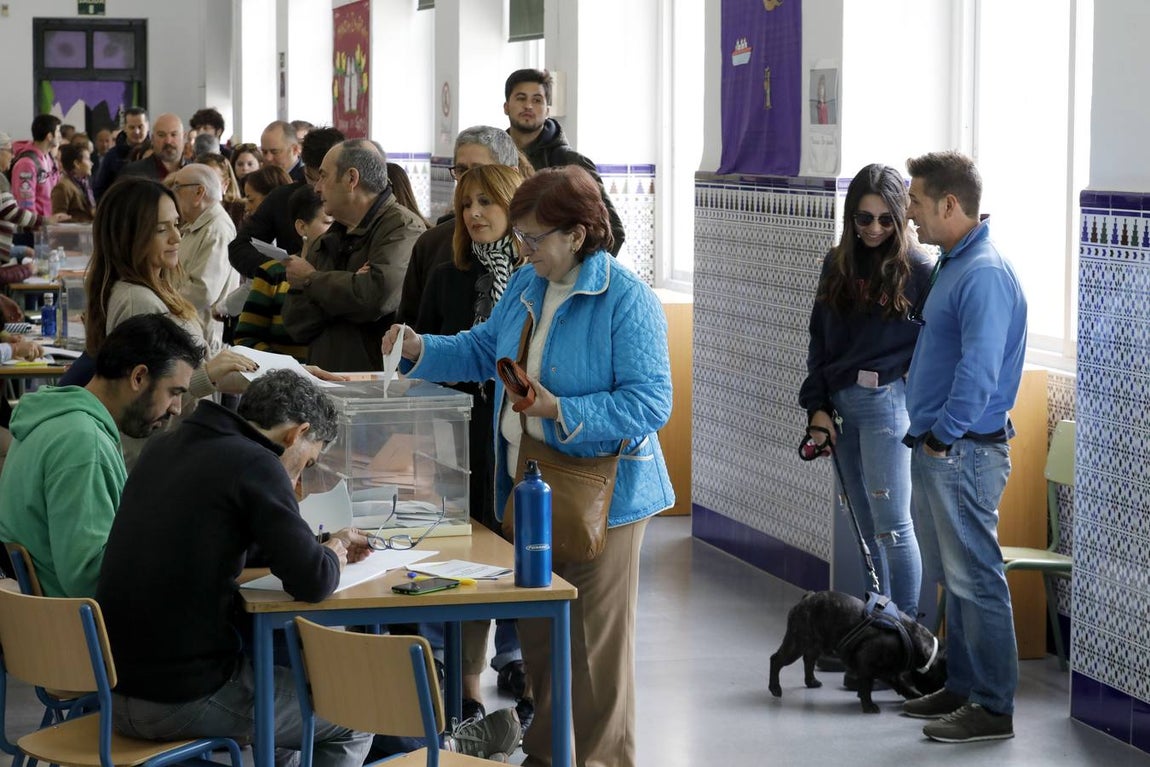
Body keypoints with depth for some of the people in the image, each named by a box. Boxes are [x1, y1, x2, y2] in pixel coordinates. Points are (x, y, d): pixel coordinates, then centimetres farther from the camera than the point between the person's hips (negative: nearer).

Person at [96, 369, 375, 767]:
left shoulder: (165, 447, 11)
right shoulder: (254, 464, -13)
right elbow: (312, 583, -18)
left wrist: (322, 545, 21)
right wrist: (332, 555, 5)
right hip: (185, 700, -8)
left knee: (280, 671, 31)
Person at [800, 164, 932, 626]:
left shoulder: (917, 269, -6)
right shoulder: (837, 266, 11)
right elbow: (820, 340, 12)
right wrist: (817, 406, 7)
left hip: (887, 401, -6)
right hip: (840, 404, 6)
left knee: (891, 523, -7)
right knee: (866, 523, 10)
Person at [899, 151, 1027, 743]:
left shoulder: (985, 274, -20)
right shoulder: (952, 264, 13)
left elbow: (979, 373, -26)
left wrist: (943, 437, -18)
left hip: (963, 451, -10)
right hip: (936, 449, 10)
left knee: (976, 581, -4)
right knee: (953, 577, 17)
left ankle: (993, 707, 3)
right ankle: (962, 687, 27)